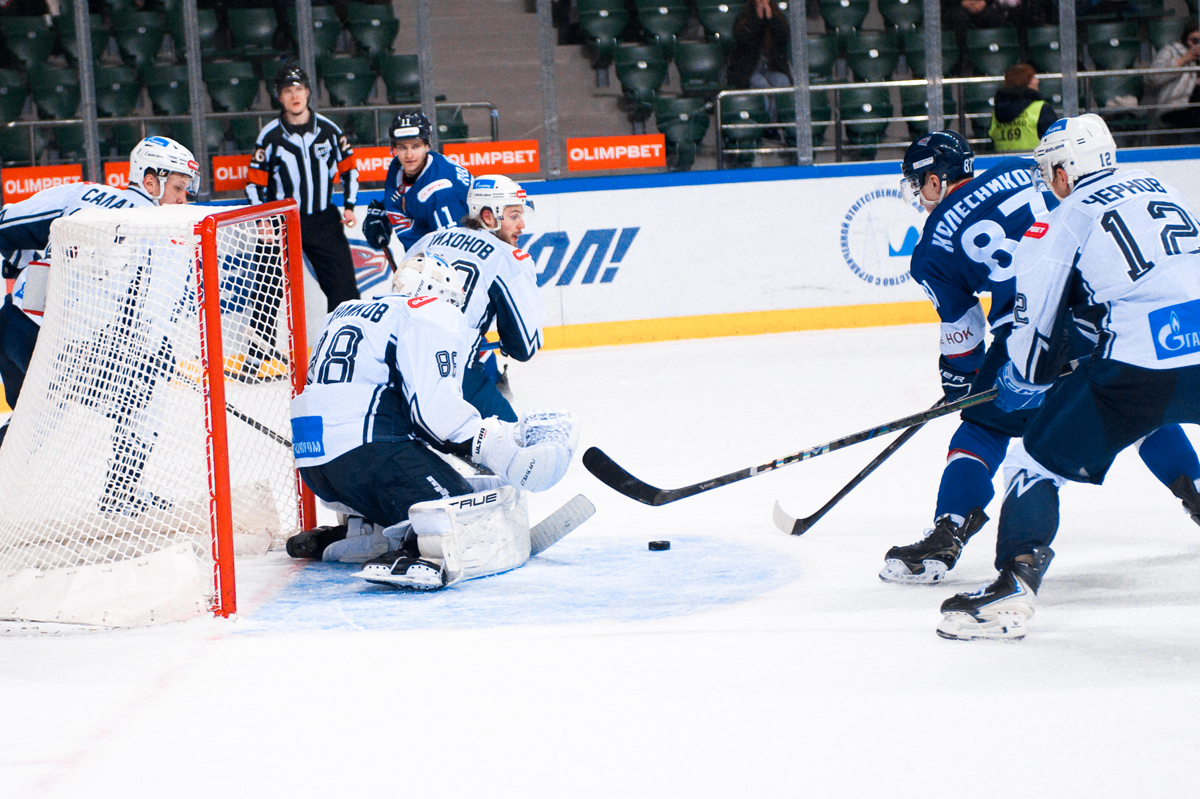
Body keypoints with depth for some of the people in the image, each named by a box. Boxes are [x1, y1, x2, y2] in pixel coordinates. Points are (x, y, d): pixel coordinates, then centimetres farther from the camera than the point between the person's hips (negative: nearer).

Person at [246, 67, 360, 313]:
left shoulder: (328, 129, 1)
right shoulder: (269, 136, -5)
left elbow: (348, 167, 12)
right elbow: (255, 183, -1)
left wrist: (349, 206, 2)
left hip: (323, 218, 2)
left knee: (343, 283, -2)